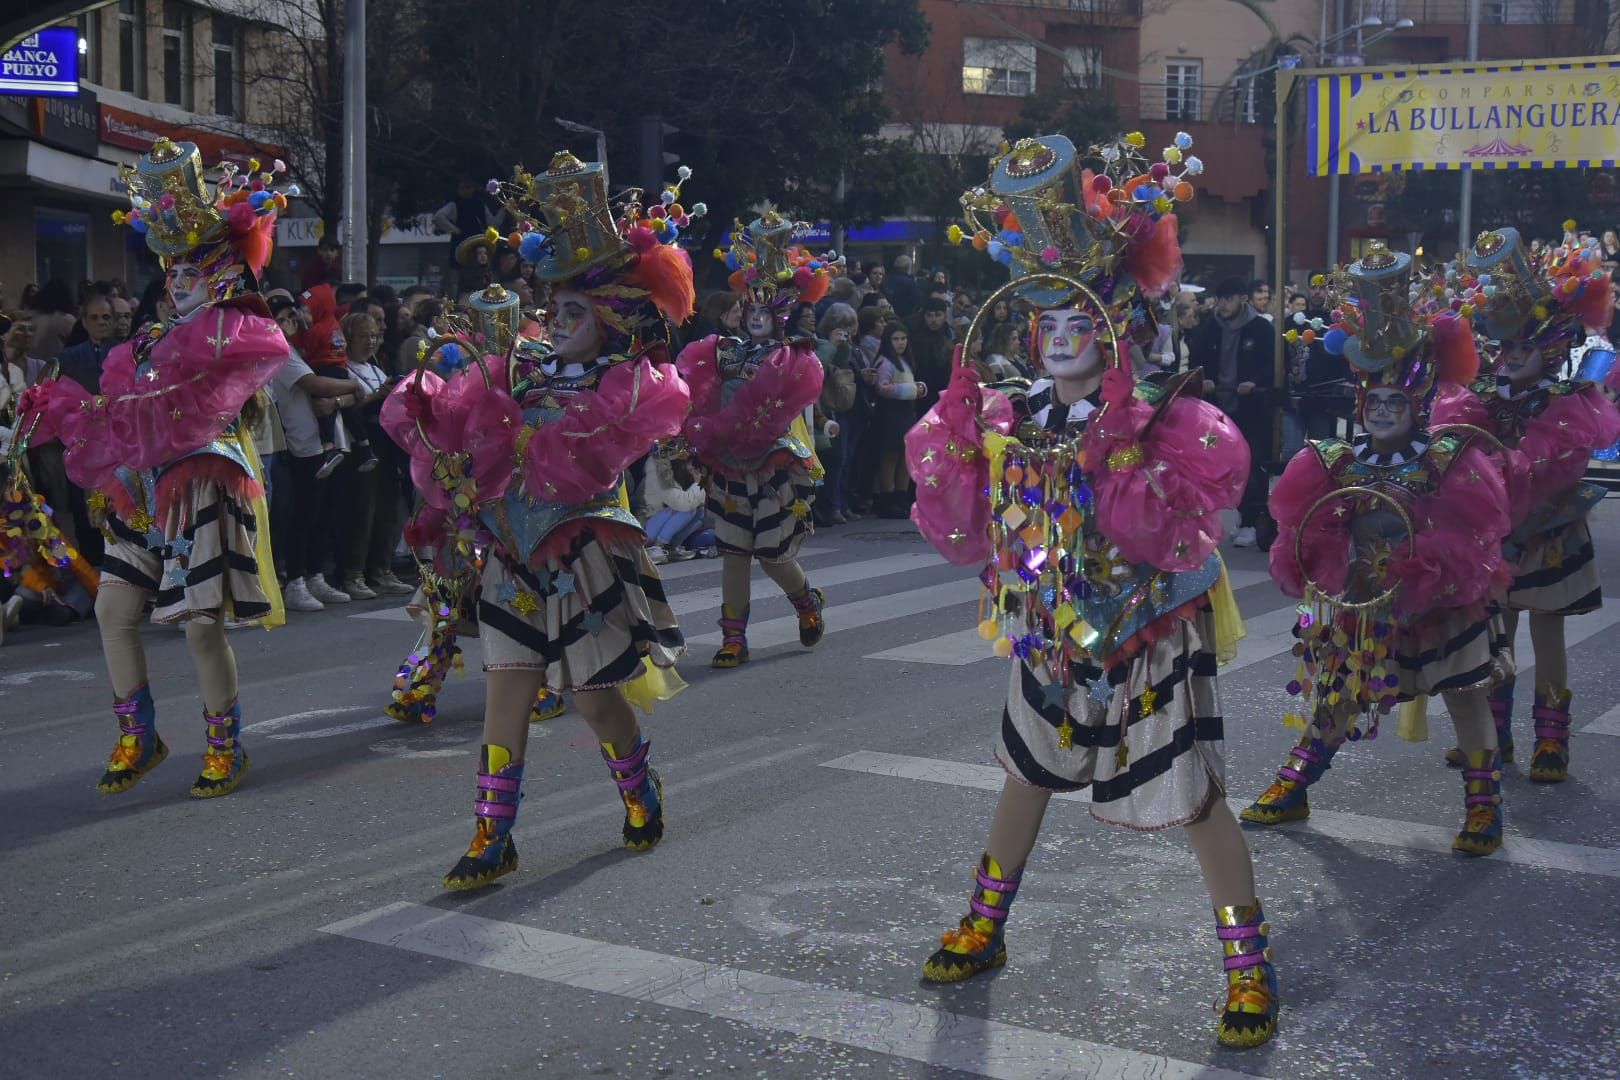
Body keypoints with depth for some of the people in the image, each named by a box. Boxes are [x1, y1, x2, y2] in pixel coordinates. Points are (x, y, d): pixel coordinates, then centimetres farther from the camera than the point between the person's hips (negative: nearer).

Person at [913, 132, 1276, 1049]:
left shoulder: (1168, 425, -18)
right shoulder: (1009, 422, -3)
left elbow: (1167, 537, -32)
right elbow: (964, 537, -3)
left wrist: (1121, 439, -36)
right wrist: (957, 439, -14)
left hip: (1149, 652, -5)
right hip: (1052, 645, 5)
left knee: (1196, 803, 0)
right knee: (1027, 776, 21)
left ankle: (1252, 968, 16)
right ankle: (985, 929, 40)